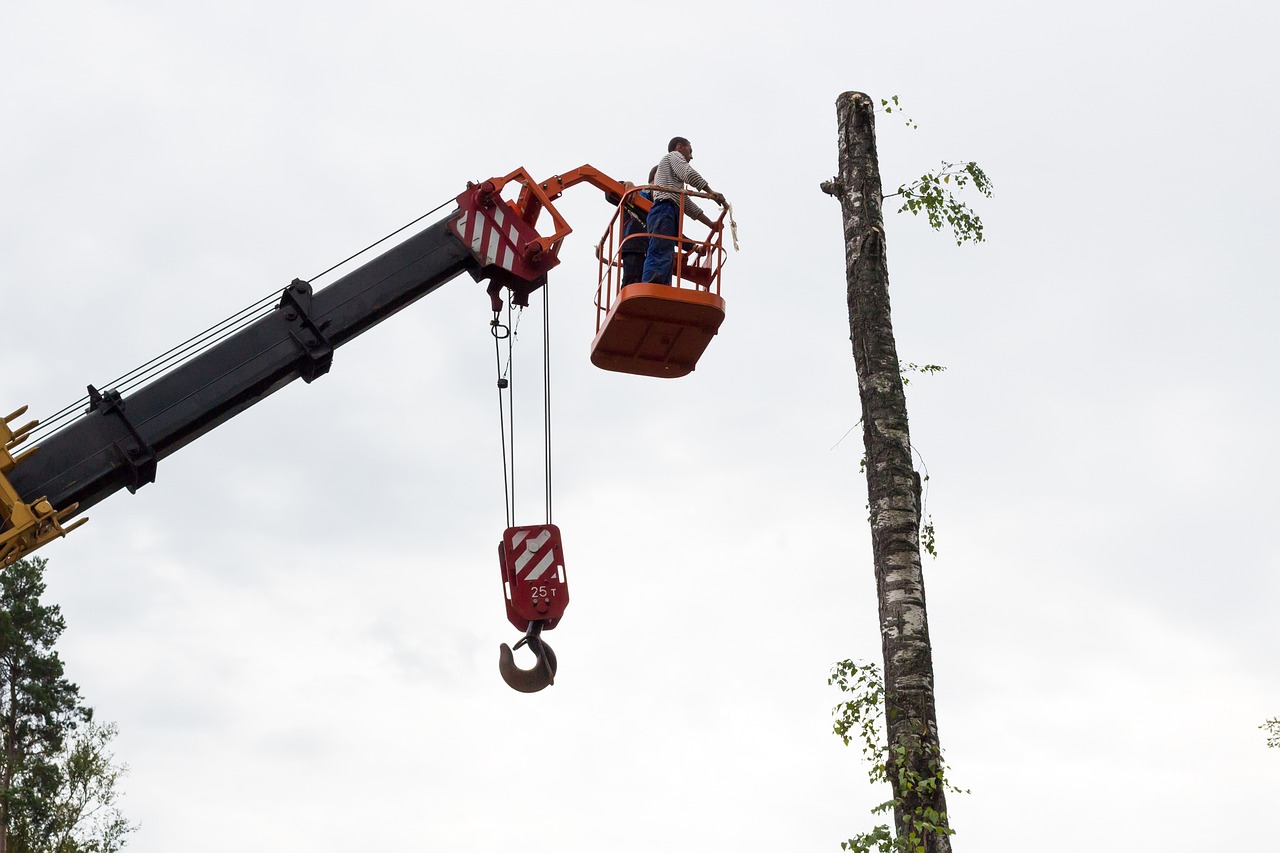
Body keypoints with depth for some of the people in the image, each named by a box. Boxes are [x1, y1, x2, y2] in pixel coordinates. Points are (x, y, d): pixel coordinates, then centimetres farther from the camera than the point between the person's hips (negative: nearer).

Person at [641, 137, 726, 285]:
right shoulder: (674, 155, 15)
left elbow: (687, 204, 37)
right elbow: (690, 175, -5)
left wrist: (711, 224, 34)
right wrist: (712, 193, 1)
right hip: (665, 211, -10)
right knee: (659, 257, -25)